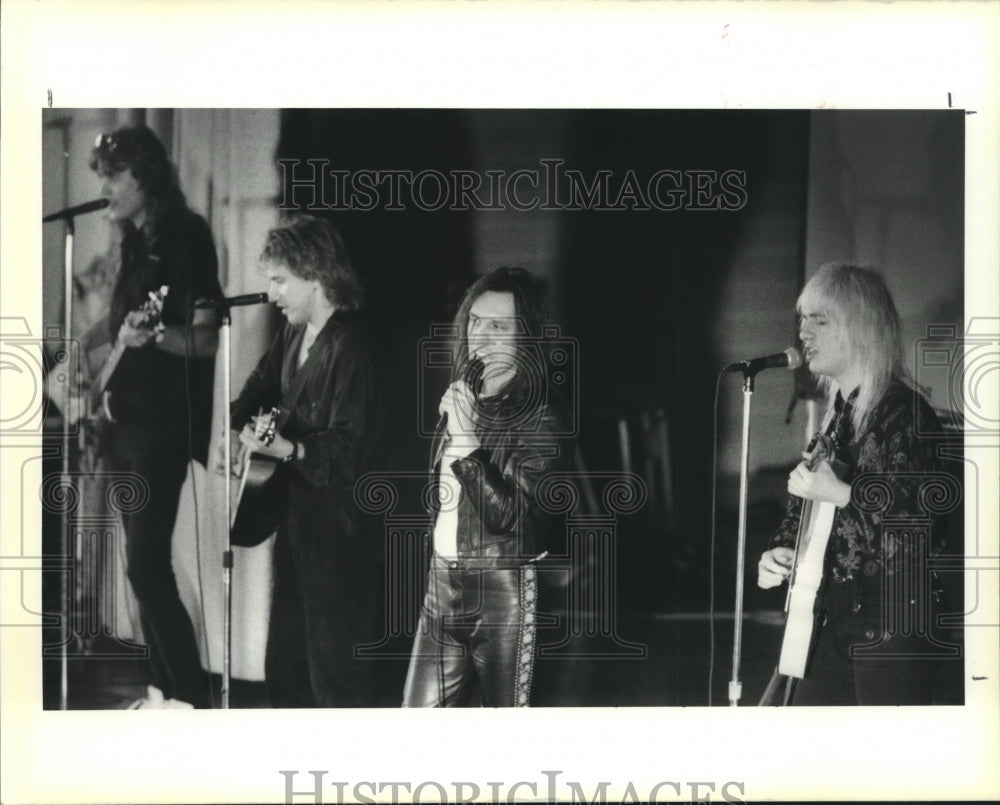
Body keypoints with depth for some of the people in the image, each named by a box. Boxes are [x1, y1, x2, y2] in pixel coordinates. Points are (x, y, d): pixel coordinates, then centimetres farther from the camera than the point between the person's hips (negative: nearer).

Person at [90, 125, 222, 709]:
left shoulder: (186, 237, -9)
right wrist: (112, 385, 12)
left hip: (163, 425, -8)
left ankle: (193, 699, -11)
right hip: (128, 420, 8)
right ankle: (163, 691, 15)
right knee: (145, 564, 9)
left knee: (148, 565, -13)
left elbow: (207, 339, -14)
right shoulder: (136, 244, 14)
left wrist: (154, 337, -31)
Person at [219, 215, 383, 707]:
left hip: (339, 529, -10)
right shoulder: (295, 332, 7)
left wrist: (287, 449, -38)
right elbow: (263, 385, 21)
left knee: (335, 670, -5)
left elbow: (349, 448, -25)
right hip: (298, 517, 10)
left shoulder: (349, 347, -21)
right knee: (284, 665, 18)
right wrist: (235, 431, 2)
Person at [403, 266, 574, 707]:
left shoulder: (542, 414, -12)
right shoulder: (462, 392, 11)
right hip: (443, 580, 7)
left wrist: (467, 444, -22)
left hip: (503, 586, -7)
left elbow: (518, 519, -20)